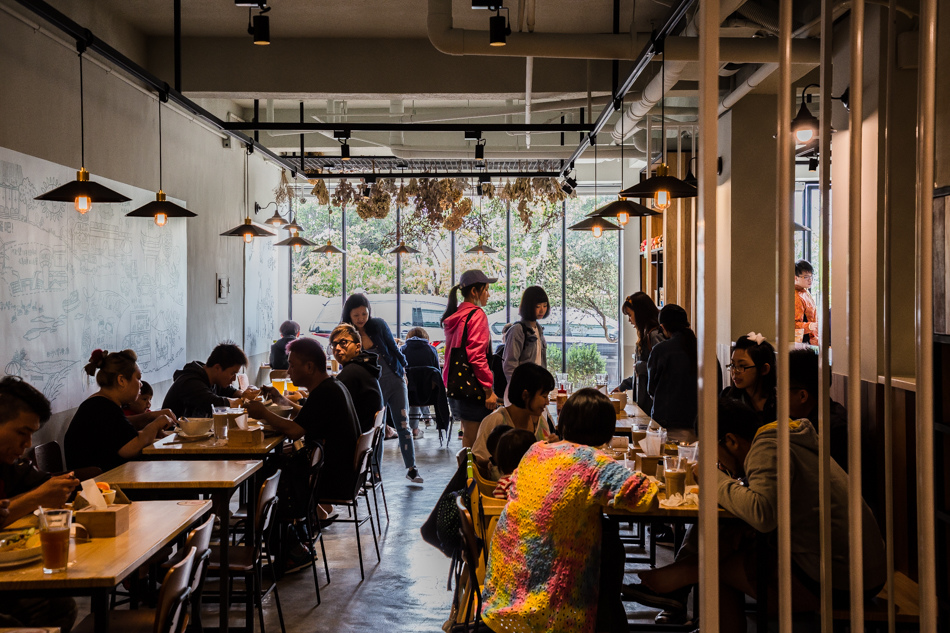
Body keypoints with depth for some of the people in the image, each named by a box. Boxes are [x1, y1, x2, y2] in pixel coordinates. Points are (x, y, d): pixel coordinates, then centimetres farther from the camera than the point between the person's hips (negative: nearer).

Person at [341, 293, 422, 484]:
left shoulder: (379, 325, -6)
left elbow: (393, 348, 5)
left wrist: (402, 370, 7)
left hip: (394, 380, 1)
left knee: (403, 425, 2)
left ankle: (411, 468, 10)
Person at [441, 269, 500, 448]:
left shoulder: (454, 316, 14)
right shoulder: (476, 315, -13)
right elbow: (477, 356, -19)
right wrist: (489, 390, -16)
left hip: (455, 389, 9)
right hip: (473, 391, -9)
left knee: (468, 436, 16)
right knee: (474, 442, -5)